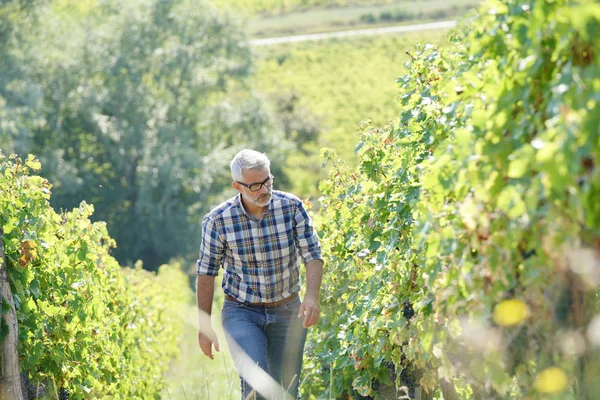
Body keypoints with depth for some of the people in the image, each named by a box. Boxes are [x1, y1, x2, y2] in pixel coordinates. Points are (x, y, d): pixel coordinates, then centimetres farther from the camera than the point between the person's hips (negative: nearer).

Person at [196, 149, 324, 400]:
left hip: (287, 312, 2)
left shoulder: (292, 207, -9)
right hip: (242, 312, -2)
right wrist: (205, 327, 0)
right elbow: (207, 273, -3)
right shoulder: (218, 220, -12)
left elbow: (312, 255, -8)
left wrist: (312, 297, -26)